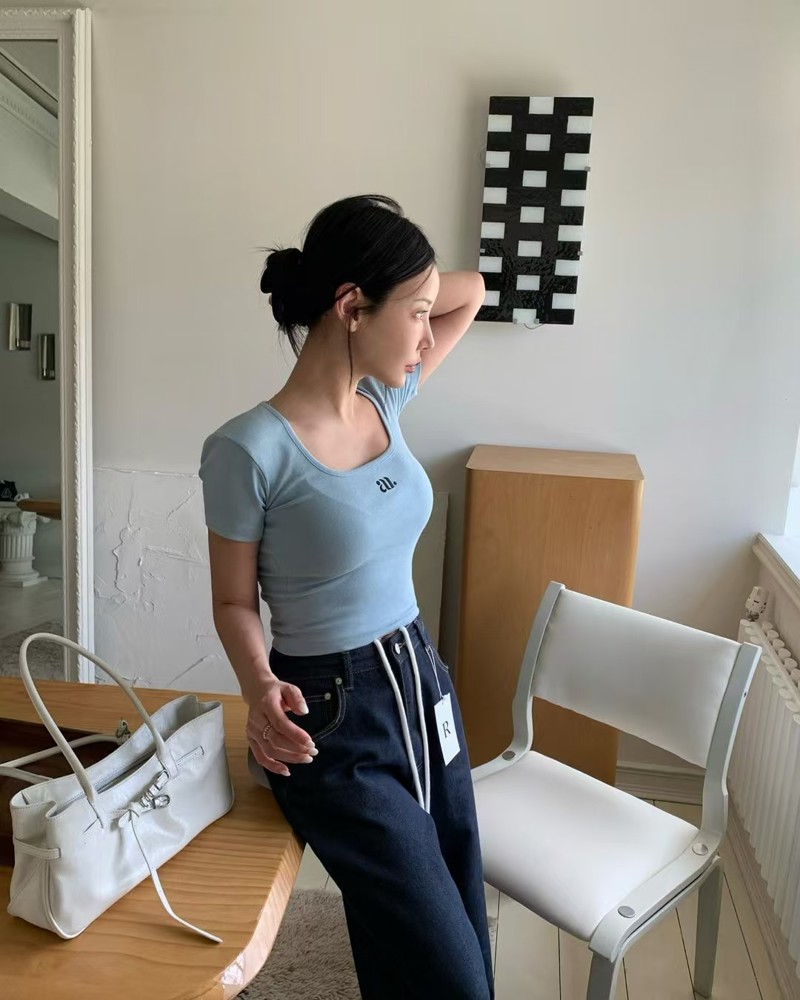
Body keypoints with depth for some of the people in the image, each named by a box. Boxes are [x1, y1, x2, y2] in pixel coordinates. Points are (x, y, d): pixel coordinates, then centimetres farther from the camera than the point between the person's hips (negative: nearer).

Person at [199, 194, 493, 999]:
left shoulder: (385, 401, 0)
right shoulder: (248, 450, -19)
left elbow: (471, 292, 13)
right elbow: (233, 602, -8)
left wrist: (410, 292, -3)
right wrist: (259, 688, -26)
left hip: (422, 682, 7)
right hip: (330, 717, -7)